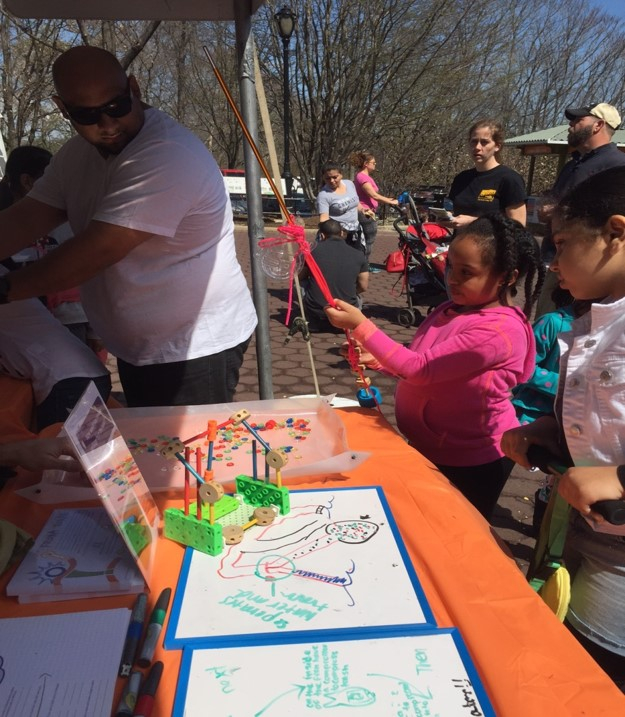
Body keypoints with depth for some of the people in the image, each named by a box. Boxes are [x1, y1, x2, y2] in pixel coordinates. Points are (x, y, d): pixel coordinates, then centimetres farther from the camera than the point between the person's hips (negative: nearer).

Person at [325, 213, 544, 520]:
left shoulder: (498, 330, -28)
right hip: (427, 447, 8)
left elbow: (422, 369, -29)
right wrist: (377, 359, -6)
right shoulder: (451, 310, -1)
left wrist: (360, 325, -27)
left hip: (472, 462, -8)